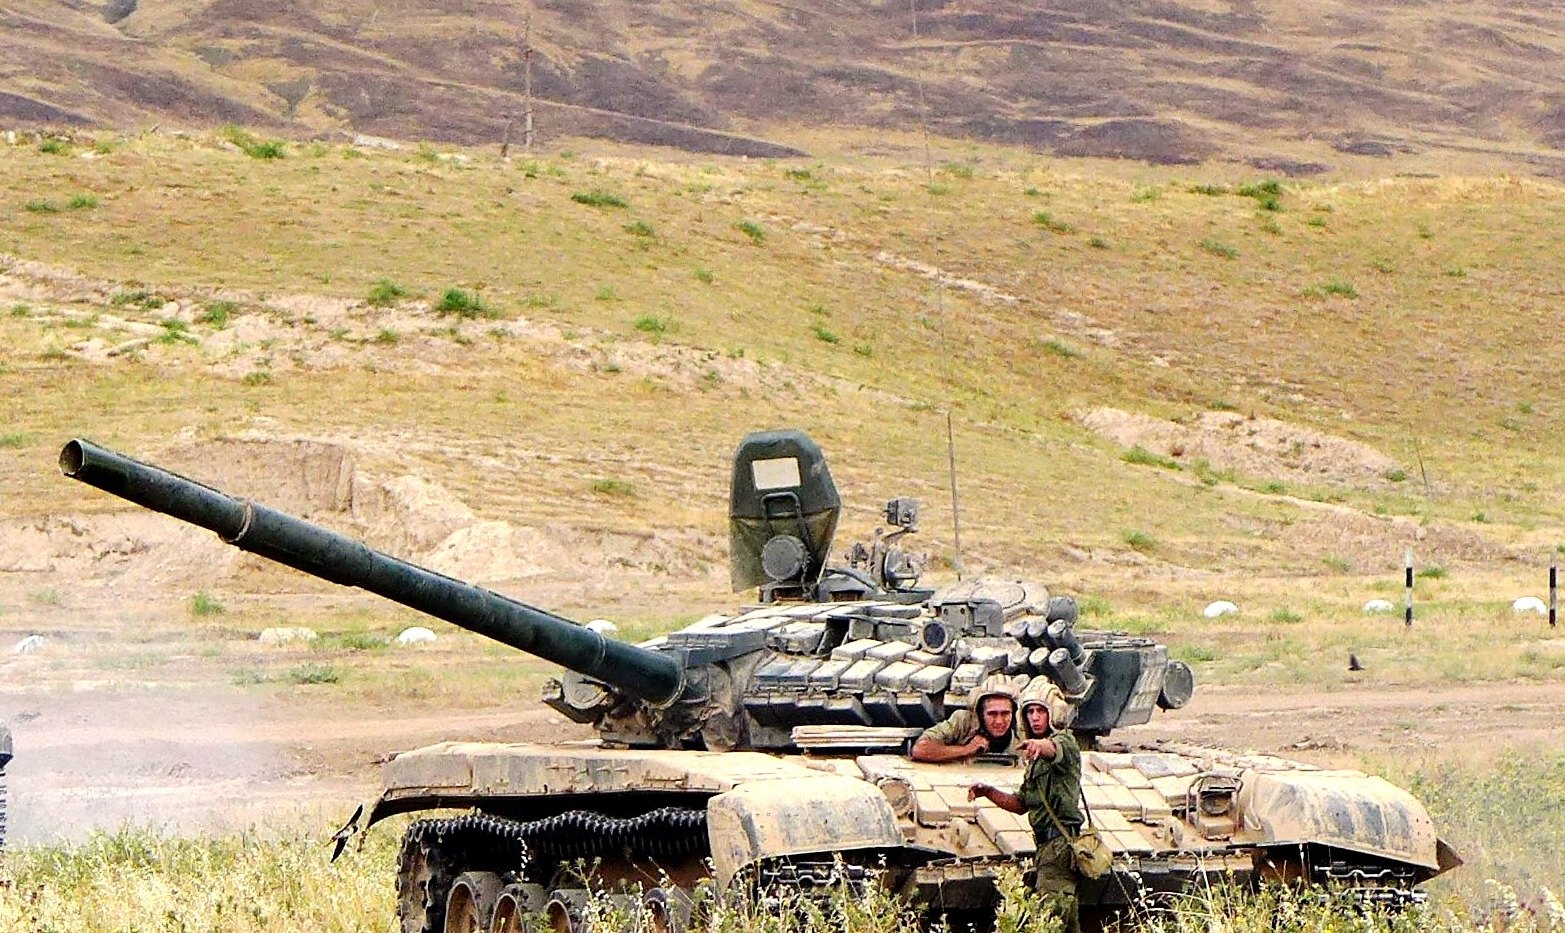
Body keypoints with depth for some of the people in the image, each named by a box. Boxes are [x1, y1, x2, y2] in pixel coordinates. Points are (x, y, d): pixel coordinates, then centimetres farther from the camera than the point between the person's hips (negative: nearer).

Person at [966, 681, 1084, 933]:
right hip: (1047, 844, 10)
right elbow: (1021, 804, 24)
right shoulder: (1037, 758, 23)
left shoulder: (1064, 740, -6)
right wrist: (989, 792, 8)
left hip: (1060, 841, -10)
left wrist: (1039, 745, -56)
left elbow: (1055, 749, -33)